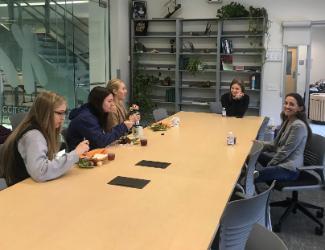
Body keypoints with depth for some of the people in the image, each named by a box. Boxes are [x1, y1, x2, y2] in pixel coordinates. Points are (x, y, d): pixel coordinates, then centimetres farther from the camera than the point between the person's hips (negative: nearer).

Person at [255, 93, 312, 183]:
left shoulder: (299, 126, -19)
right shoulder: (287, 121, 11)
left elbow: (286, 151, -19)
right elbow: (276, 144, 14)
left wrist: (269, 165, -11)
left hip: (289, 169, -10)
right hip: (281, 160, 10)